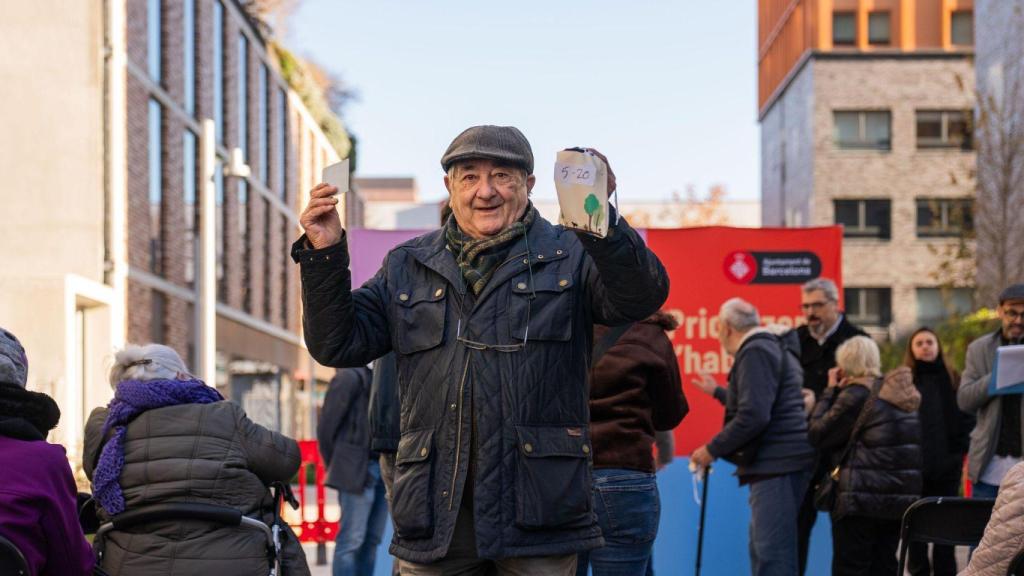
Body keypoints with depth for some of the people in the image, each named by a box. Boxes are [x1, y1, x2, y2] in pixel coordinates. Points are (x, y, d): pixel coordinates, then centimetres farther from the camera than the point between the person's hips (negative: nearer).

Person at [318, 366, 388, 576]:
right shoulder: (351, 376, -7)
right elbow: (326, 425, -6)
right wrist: (337, 467, -2)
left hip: (383, 470, 7)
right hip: (357, 471, -7)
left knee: (372, 540, 8)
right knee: (352, 540, -7)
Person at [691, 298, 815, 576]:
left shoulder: (756, 353, -12)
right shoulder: (775, 348, 21)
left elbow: (754, 416, -22)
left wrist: (712, 449, -13)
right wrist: (718, 392, 47)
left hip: (776, 464, -11)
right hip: (779, 462, 11)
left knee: (771, 554, -13)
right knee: (760, 546, 17)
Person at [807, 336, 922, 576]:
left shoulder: (857, 394, -11)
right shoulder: (901, 393, 14)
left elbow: (818, 434, -7)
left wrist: (831, 390, 3)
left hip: (862, 499, -7)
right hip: (902, 497, 7)